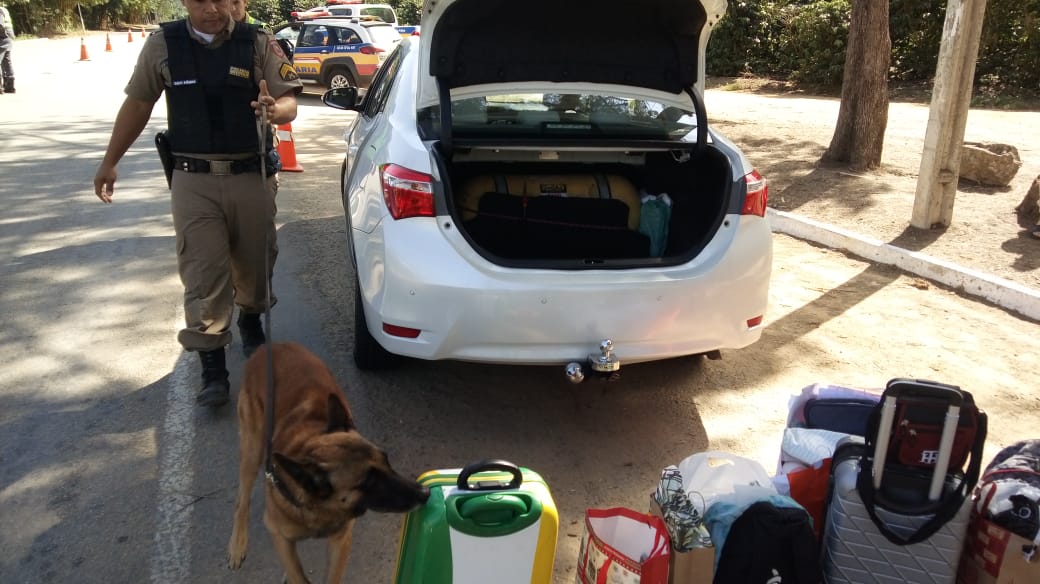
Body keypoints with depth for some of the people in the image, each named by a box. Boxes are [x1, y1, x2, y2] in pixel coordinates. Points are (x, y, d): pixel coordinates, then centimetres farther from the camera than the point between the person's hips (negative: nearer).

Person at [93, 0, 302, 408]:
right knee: (203, 274, -5)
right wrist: (110, 161, 12)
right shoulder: (162, 45, 0)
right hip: (193, 180, 0)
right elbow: (138, 104, 9)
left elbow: (289, 102, -5)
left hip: (252, 176, 1)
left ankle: (251, 322, 43)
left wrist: (275, 110, -30)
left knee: (254, 260, 14)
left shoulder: (259, 44, -3)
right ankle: (212, 367, 3)